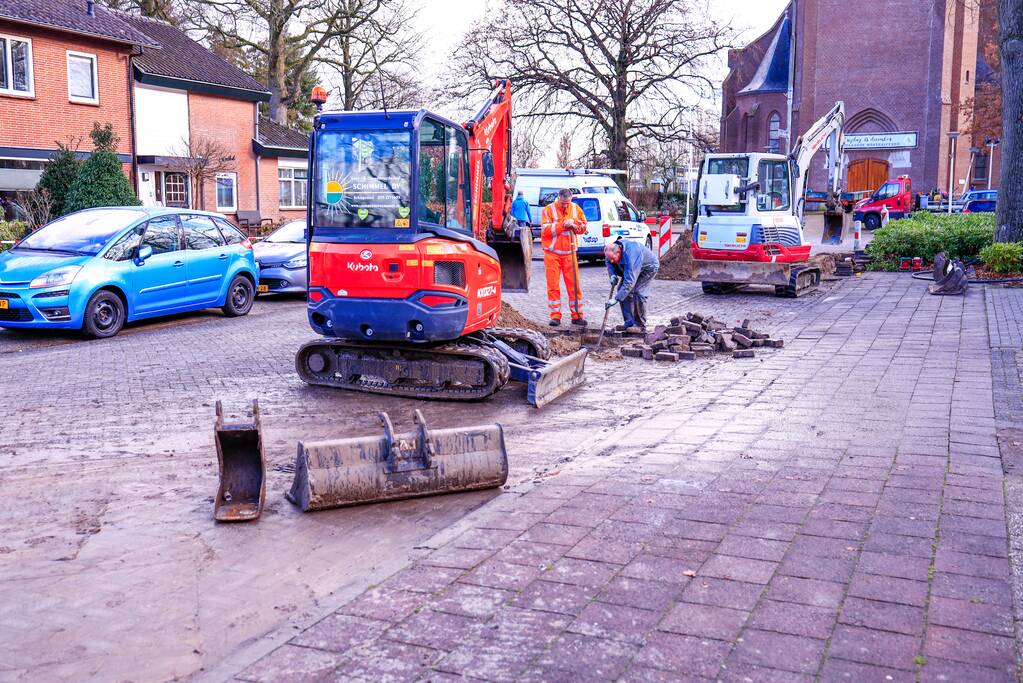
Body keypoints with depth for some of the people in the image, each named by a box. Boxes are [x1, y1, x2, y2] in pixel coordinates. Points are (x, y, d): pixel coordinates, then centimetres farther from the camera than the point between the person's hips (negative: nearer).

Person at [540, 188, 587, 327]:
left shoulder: (575, 208, 7)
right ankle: (555, 315, 4)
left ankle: (577, 315, 8)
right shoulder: (549, 209, -4)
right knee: (553, 285, -2)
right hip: (552, 253, -2)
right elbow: (545, 230, -13)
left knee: (574, 284, 1)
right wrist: (562, 225, -20)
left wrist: (574, 223, -9)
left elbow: (583, 227, 11)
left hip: (569, 253, 3)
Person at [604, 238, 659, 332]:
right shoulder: (611, 251, -22)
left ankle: (640, 325, -9)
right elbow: (610, 264, 2)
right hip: (631, 268, 8)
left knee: (638, 293, -21)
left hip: (648, 267, -8)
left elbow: (629, 282, -47)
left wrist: (616, 299, -50)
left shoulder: (630, 255, -44)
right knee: (622, 290, -5)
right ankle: (629, 323, 0)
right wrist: (612, 275, -21)